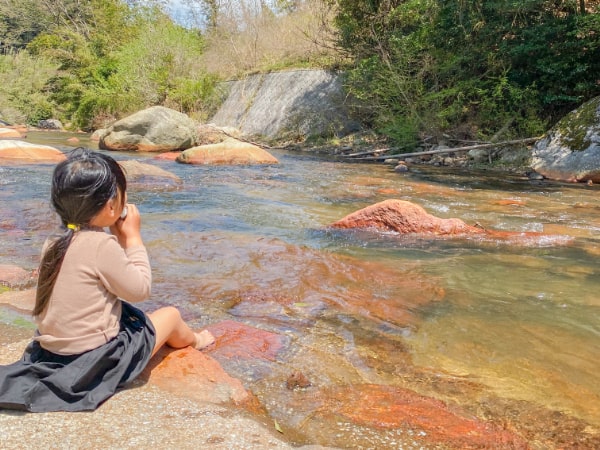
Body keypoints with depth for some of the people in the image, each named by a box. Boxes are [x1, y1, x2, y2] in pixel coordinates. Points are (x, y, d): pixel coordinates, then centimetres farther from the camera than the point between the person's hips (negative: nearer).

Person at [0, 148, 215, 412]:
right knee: (170, 314, 12)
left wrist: (119, 237, 3)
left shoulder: (55, 242, -1)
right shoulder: (102, 244, -24)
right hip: (95, 359, -7)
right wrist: (132, 237, -6)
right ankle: (192, 341, 44)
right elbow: (140, 289, -12)